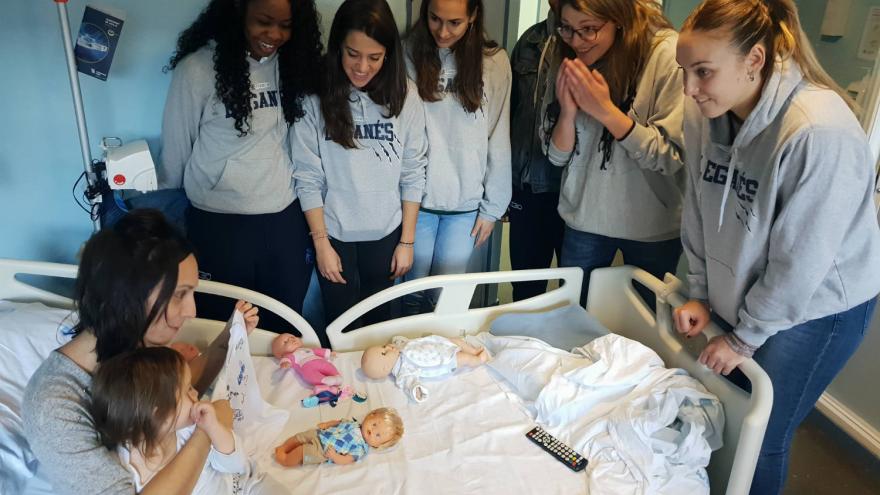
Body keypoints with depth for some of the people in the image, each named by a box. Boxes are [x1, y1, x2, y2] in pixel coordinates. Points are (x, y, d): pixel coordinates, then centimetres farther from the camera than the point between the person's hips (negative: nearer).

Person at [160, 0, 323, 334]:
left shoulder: (291, 64, 1)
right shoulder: (198, 69, -14)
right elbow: (175, 148, -3)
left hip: (286, 219, 4)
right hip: (220, 224, -3)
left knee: (286, 326, 18)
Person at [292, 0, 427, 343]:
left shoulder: (404, 98, -6)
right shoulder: (314, 99, -12)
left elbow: (413, 174, -1)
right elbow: (308, 178, -8)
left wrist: (407, 241, 0)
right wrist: (321, 244, -7)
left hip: (386, 234, 2)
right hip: (335, 235, -1)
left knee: (379, 322, 16)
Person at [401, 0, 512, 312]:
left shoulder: (494, 62, -3)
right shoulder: (408, 53, -4)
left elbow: (499, 141, 0)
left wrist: (492, 207, 0)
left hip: (466, 202, 0)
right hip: (417, 195, 0)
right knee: (415, 289, 11)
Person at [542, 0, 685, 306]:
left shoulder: (668, 55, -18)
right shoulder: (570, 60, -3)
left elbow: (674, 157, -20)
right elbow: (557, 157, -1)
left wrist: (606, 110, -27)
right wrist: (567, 112, -20)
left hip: (651, 228, -3)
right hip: (583, 219, 3)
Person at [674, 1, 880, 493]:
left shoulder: (820, 132, -29)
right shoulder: (705, 113, -9)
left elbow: (801, 261, -22)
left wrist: (746, 336, -12)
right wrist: (701, 295, 3)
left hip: (814, 307, -5)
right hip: (740, 296, 5)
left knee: (758, 441, 4)